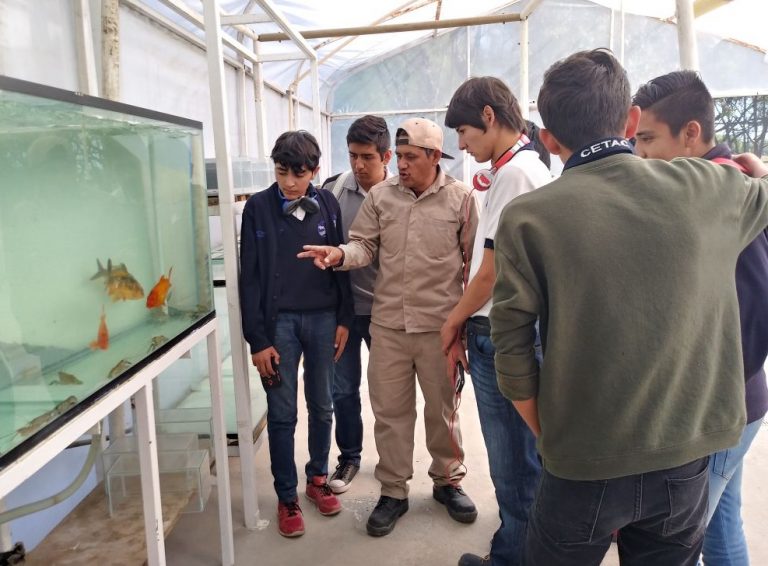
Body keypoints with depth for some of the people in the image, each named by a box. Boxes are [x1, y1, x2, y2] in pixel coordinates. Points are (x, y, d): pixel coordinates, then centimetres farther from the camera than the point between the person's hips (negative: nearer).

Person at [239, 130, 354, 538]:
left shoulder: (327, 204, 1)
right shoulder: (258, 208, -5)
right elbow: (249, 276, -5)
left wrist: (344, 318, 3)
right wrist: (257, 339, -8)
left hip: (322, 318, 2)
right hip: (279, 321, -2)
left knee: (321, 406, 14)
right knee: (282, 413, 6)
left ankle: (317, 478, 34)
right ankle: (286, 497, 21)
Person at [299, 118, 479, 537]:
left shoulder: (460, 198, -3)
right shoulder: (380, 195, 4)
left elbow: (475, 263, -1)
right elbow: (364, 245, 3)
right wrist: (340, 254, -20)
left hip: (440, 324, -2)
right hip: (387, 323, 2)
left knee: (442, 408, 14)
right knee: (390, 410, 11)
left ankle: (447, 480, 37)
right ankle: (393, 491, 29)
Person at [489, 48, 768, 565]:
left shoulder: (528, 218, -14)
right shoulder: (712, 188, -4)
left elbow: (513, 358, -10)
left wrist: (554, 443, 6)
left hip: (586, 469, -3)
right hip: (687, 464, 3)